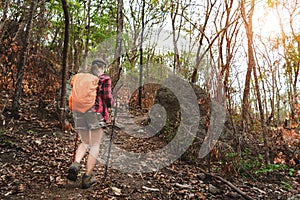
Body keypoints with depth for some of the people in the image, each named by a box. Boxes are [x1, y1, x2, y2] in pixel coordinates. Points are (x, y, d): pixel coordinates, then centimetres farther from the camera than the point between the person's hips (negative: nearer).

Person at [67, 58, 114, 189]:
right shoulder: (105, 79, 2)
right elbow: (107, 98, -6)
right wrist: (111, 104, 15)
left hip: (79, 113, 5)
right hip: (96, 114, -4)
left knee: (85, 143, 21)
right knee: (95, 145, 7)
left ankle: (75, 165, -2)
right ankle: (87, 177, 8)